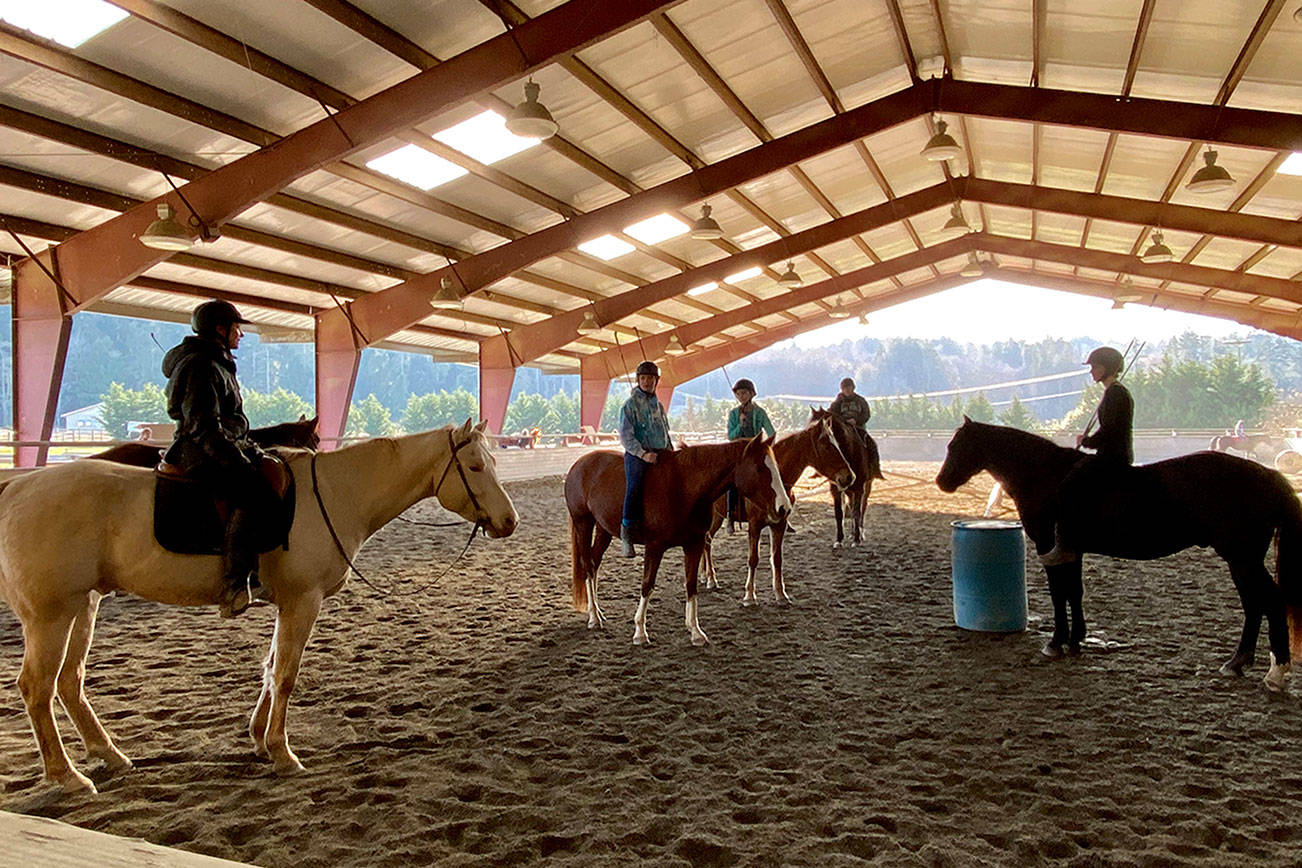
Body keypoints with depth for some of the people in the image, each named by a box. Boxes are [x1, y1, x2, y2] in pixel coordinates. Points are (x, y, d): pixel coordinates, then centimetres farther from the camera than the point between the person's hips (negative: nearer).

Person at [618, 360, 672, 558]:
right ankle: (626, 536, -27)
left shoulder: (658, 405, 18)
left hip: (659, 454, 7)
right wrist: (643, 454, -20)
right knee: (634, 486, -29)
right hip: (637, 454, -7)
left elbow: (666, 434, 26)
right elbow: (626, 436, -9)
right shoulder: (631, 404, -1)